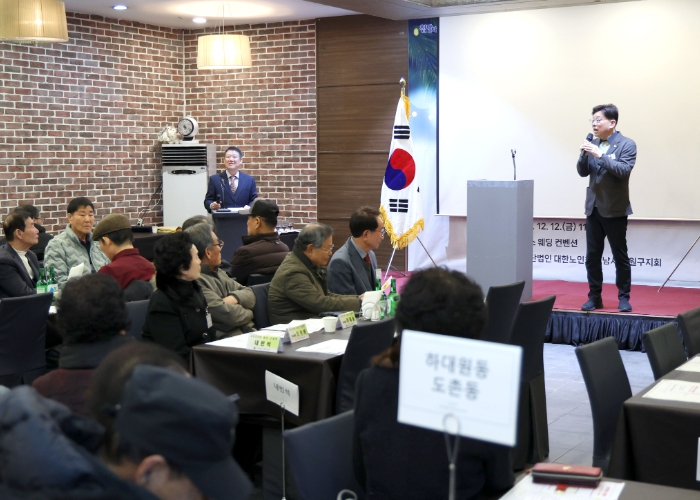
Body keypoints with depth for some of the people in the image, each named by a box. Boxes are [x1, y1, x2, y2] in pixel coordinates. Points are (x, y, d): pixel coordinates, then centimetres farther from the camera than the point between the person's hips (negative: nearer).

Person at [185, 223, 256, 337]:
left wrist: (234, 298, -7)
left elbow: (250, 295, 15)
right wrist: (247, 313, 2)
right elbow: (228, 315, -19)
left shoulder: (217, 272, 18)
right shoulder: (196, 280, -14)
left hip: (248, 332, 9)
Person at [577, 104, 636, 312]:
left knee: (620, 256, 3)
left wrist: (600, 155, -24)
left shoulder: (627, 144, -7)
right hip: (593, 207, 5)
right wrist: (584, 155, -10)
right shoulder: (593, 144, 10)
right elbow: (583, 172, 8)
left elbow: (624, 171, -20)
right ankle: (594, 297, 15)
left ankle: (624, 298, 12)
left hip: (614, 209, -5)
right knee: (592, 256, 7)